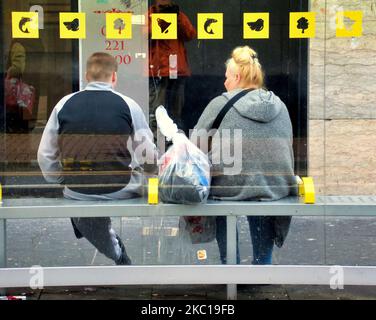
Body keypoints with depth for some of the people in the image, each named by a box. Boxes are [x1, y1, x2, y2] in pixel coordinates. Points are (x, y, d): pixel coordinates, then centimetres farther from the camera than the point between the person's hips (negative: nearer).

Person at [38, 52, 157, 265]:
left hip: (76, 192, 3)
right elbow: (150, 159, -5)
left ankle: (120, 259, 28)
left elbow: (46, 155, 2)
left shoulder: (64, 104, 2)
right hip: (123, 191, -2)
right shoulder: (128, 105, -5)